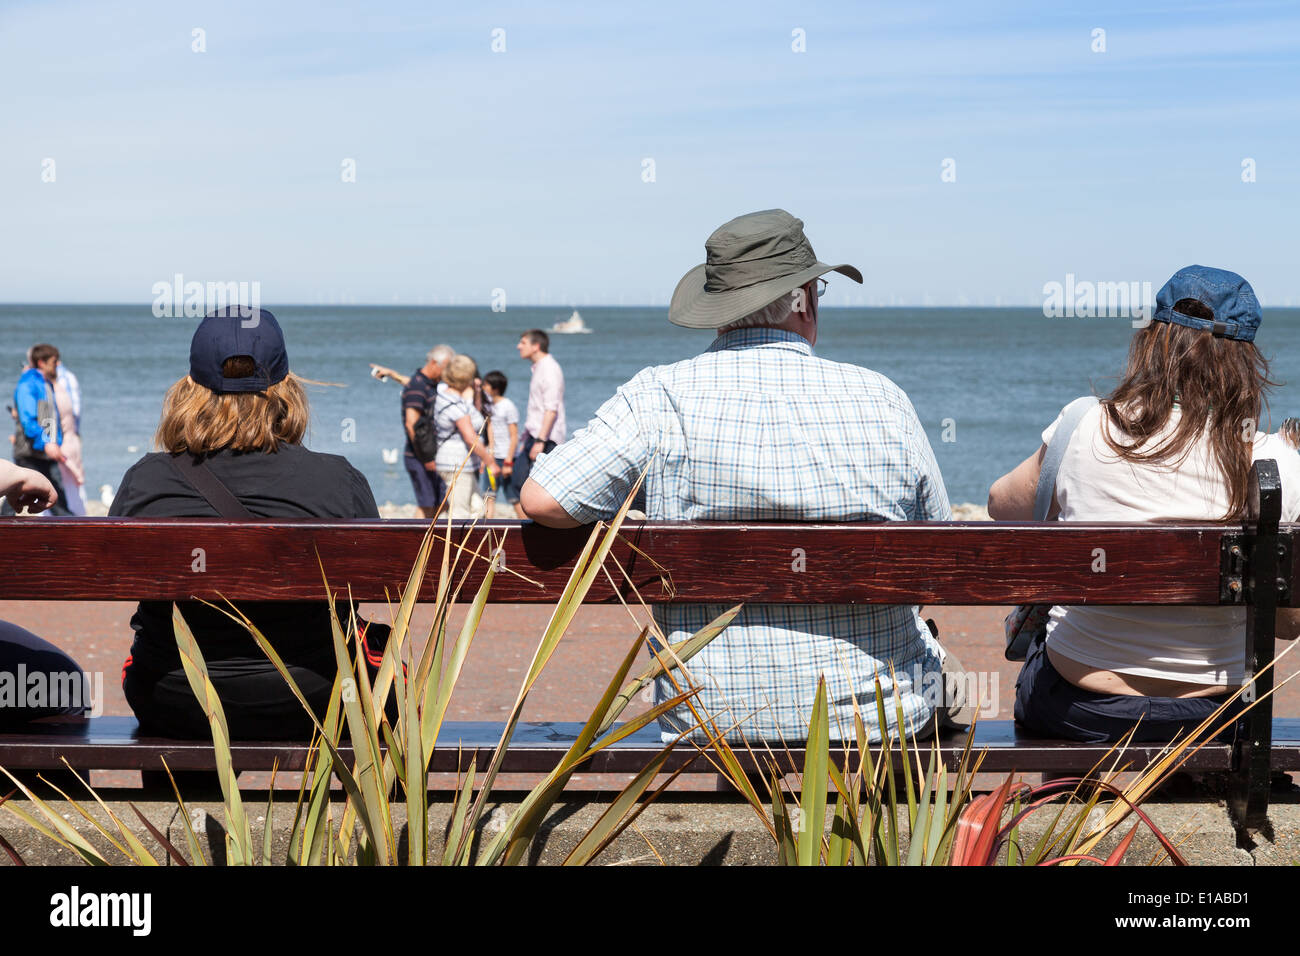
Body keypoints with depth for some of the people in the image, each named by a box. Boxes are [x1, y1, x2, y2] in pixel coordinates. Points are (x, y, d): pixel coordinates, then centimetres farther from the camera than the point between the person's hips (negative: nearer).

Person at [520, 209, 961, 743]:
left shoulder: (662, 397, -11)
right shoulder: (882, 399, -6)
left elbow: (542, 499, -16)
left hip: (711, 719, 0)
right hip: (878, 718, 0)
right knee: (927, 655, 35)